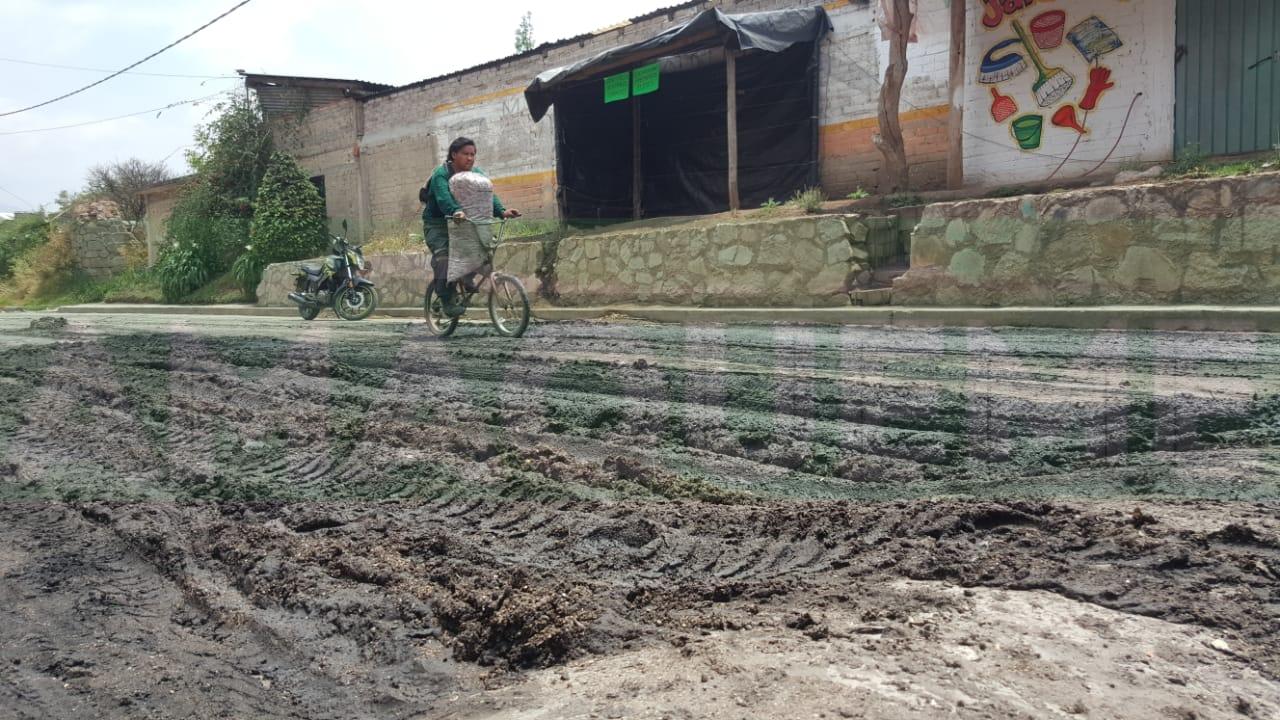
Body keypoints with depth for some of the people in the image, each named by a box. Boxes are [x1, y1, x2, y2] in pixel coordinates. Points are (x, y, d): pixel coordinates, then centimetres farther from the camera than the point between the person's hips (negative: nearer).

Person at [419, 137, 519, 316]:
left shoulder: (477, 174, 1)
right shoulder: (441, 174, -16)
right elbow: (443, 198, -35)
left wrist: (502, 211, -32)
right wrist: (456, 212, -56)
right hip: (436, 223, -5)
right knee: (443, 254, -26)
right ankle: (446, 300, -26)